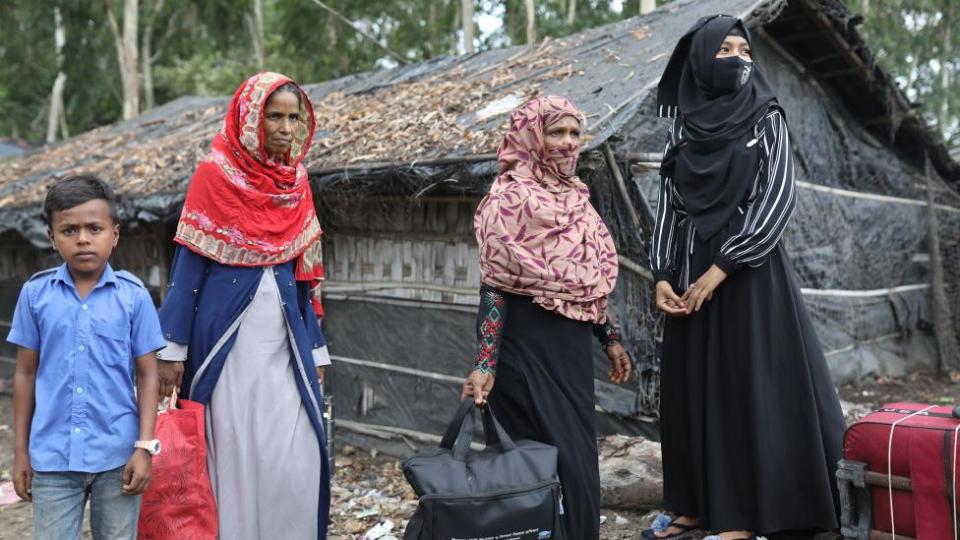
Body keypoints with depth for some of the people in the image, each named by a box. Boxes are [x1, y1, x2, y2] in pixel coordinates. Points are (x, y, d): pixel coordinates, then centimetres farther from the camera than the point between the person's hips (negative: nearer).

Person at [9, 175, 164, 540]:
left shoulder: (133, 295, -3)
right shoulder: (35, 293, 1)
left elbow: (147, 375, 0)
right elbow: (26, 373, 7)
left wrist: (145, 446, -6)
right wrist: (20, 451, 8)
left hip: (118, 454, -1)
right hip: (52, 456, 1)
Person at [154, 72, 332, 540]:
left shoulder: (296, 183, 10)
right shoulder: (214, 175, -4)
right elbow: (188, 265, -5)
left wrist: (315, 347, 12)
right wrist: (173, 347, -9)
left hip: (284, 342, 4)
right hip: (227, 339, -4)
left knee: (298, 457, 3)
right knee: (232, 453, 3)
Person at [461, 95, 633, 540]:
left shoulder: (575, 197, 10)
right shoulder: (511, 198, -12)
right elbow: (494, 287, -16)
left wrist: (610, 338, 16)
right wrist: (485, 364, -21)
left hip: (572, 343, 8)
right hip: (528, 345, -7)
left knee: (579, 454, 15)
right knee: (545, 460, 0)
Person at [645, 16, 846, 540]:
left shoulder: (767, 119, 1)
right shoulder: (684, 128, 10)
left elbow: (777, 199, -10)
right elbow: (668, 204, 9)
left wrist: (721, 268, -16)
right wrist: (662, 274, -3)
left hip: (749, 271, -4)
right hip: (692, 272, 4)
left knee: (746, 386, -3)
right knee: (693, 386, 7)